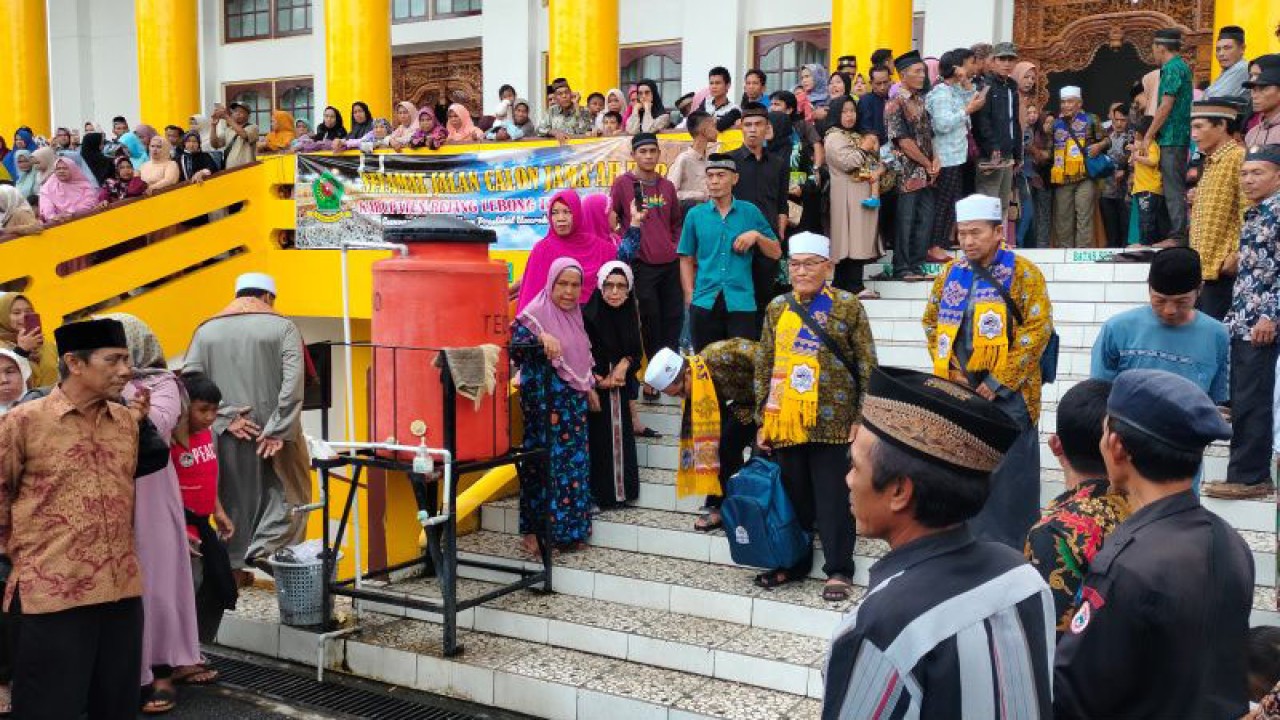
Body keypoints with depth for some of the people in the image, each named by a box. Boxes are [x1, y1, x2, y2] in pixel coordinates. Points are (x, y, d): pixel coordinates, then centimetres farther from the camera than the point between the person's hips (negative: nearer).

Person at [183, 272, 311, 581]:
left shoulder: (206, 330, 7)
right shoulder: (282, 326, -2)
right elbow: (294, 381, -13)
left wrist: (225, 418, -6)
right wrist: (278, 429, -12)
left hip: (228, 437, 3)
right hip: (274, 433, -3)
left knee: (234, 496, 14)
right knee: (288, 490, 10)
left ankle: (235, 565, 19)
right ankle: (265, 549, -5)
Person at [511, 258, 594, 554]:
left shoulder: (574, 315, 12)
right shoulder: (536, 314, -10)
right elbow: (513, 346, -22)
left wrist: (589, 389, 21)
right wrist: (541, 337, -36)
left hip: (573, 405, 8)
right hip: (544, 405, -7)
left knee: (574, 462, 9)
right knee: (544, 462, -6)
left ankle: (567, 529, 19)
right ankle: (533, 530, 2)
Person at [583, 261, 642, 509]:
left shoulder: (630, 316, 4)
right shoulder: (588, 316, -14)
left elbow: (637, 353, 9)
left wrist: (625, 364, -10)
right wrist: (600, 381, -13)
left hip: (620, 394, 5)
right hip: (594, 393, -5)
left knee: (621, 439, 6)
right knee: (598, 441, -7)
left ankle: (620, 492, 15)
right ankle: (597, 495, 1)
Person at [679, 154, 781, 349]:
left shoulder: (750, 212, 6)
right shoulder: (695, 214, 7)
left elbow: (776, 253, 10)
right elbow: (687, 258, 9)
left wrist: (756, 235, -7)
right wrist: (689, 294, 1)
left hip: (741, 303, -1)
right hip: (704, 303, 1)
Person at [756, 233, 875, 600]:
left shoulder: (848, 306, -1)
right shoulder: (777, 308, 10)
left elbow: (867, 365, -2)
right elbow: (763, 364, 12)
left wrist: (861, 417, -7)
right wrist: (763, 418, 8)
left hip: (831, 420, -4)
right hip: (785, 419, 4)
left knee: (832, 498, 1)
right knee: (793, 495, 13)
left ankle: (839, 570, 11)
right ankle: (794, 562, 26)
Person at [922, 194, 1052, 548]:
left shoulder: (1023, 273, -6)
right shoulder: (950, 274, 9)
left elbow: (1038, 329, -11)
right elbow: (932, 323, 16)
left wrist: (999, 381, -14)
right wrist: (949, 369, 1)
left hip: (1007, 395, -5)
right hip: (960, 393, 5)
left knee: (1008, 476, -1)